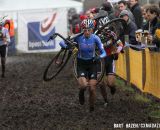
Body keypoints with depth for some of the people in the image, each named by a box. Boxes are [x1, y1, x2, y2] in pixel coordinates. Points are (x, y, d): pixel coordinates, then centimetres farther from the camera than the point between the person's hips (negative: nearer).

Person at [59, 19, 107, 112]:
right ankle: (81, 93, 13)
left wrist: (99, 57, -35)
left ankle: (92, 108, 16)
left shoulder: (95, 38, -14)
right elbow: (62, 43, -12)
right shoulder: (78, 38, -15)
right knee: (84, 85, -24)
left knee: (92, 89, -6)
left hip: (92, 64, 1)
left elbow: (103, 52, -13)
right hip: (81, 64, -1)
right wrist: (67, 46, -34)